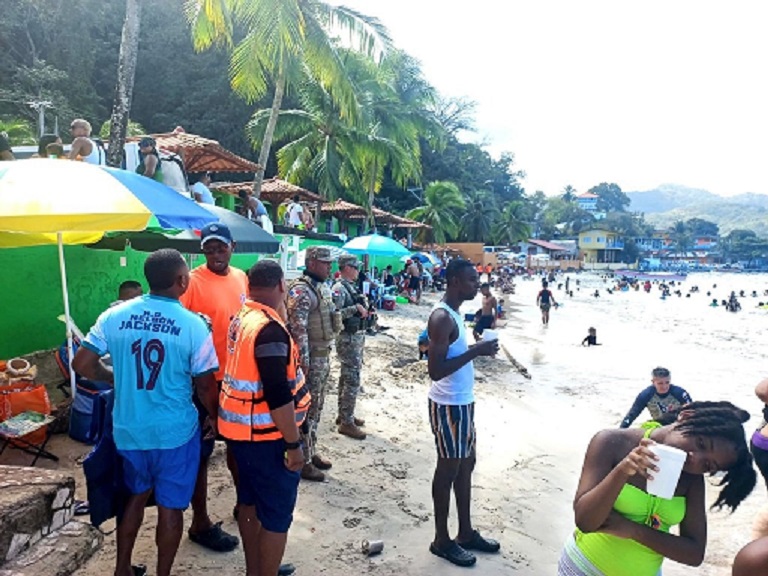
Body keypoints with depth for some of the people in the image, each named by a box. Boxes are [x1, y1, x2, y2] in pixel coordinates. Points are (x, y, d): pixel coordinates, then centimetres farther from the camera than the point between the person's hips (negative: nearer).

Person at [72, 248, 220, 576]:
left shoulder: (114, 316, -6)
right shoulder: (193, 325, -15)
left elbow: (82, 364, -1)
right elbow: (205, 386, -8)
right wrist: (214, 417, 9)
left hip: (128, 429, 4)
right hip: (175, 431, -4)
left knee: (136, 495, 25)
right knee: (170, 506, 12)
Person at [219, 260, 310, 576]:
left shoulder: (239, 320, 4)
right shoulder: (270, 328, -25)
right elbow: (278, 395, -26)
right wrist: (293, 443, -20)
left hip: (240, 428, 9)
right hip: (266, 435, -9)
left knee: (250, 501, 21)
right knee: (277, 514, 5)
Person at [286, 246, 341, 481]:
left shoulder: (323, 287, 12)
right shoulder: (300, 290, -18)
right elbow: (297, 329, -23)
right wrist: (303, 361, -23)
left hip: (323, 356, 9)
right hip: (309, 358, -9)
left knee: (316, 407, 17)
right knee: (306, 409, 0)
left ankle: (311, 452, 31)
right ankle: (302, 461, 11)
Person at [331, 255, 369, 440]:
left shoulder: (352, 286, 12)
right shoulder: (339, 288, -16)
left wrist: (363, 309, 8)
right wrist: (356, 308, -25)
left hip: (357, 337, 10)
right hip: (348, 339, -10)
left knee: (346, 378, 17)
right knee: (352, 380, -7)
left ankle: (344, 415, 28)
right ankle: (346, 423, 1)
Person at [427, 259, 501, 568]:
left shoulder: (454, 313, 10)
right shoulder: (442, 317, -22)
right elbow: (435, 370, -27)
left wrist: (476, 348, 7)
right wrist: (475, 351, -24)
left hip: (463, 401, 10)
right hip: (449, 405, -10)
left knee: (466, 465, 18)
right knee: (448, 469, 4)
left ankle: (466, 532, 33)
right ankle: (442, 540, 21)